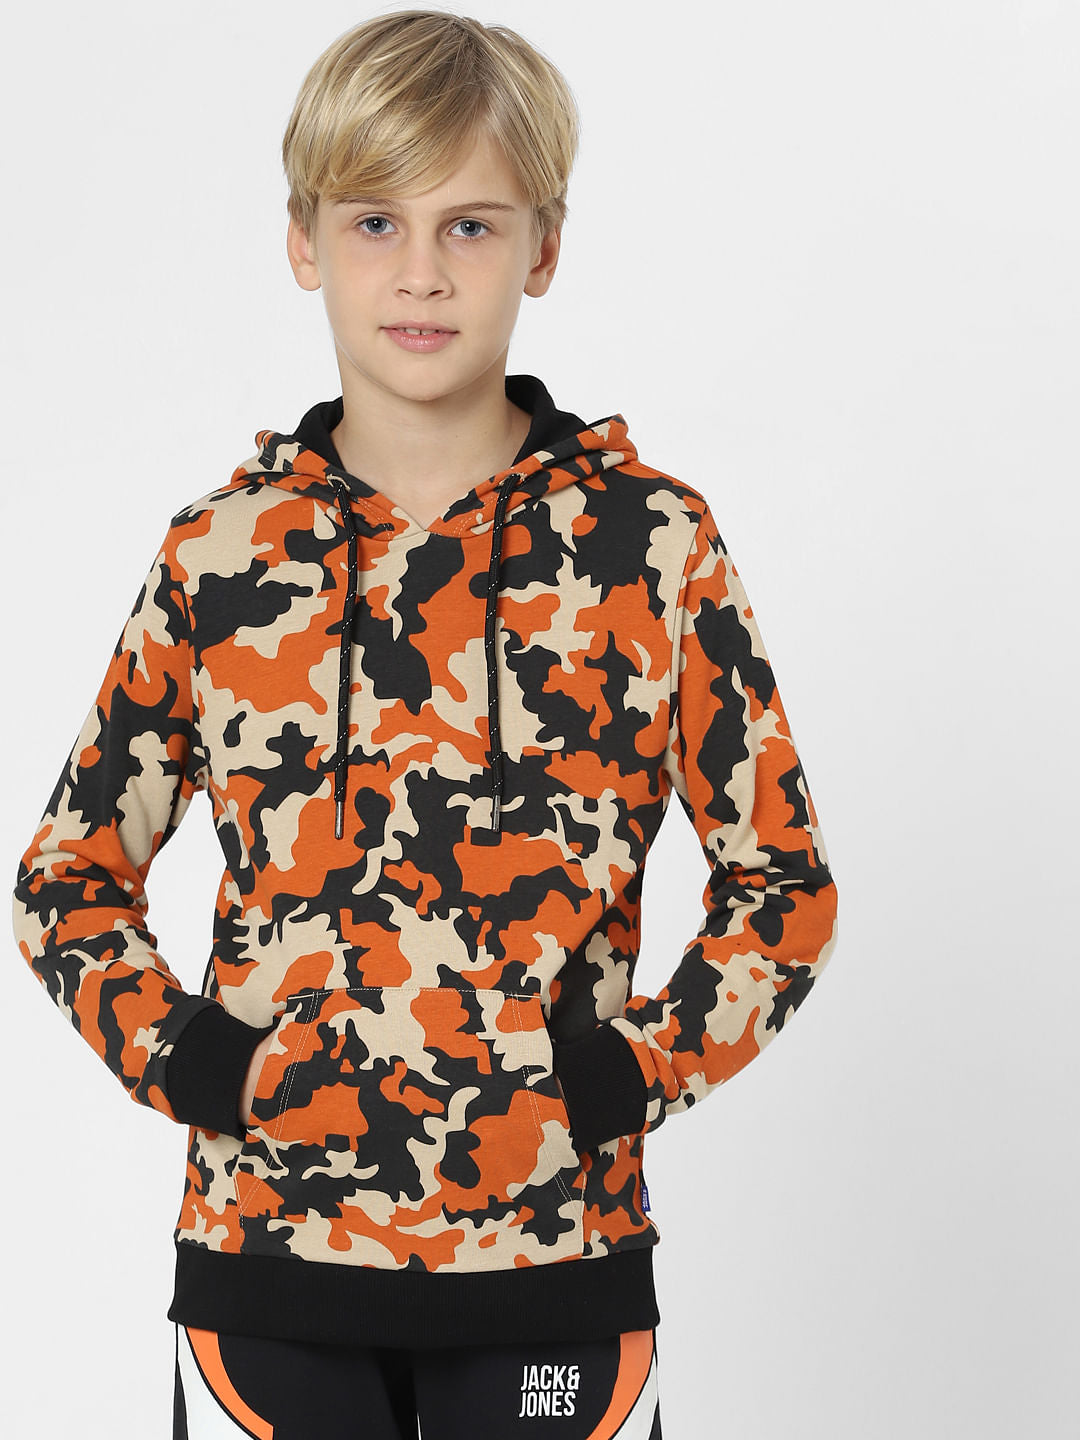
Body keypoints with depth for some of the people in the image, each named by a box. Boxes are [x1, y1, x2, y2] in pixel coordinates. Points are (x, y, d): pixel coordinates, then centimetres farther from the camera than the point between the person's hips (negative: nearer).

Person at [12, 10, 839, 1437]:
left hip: (553, 1258, -1)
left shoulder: (652, 543, -3)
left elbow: (784, 877, 4)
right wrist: (171, 1048, -5)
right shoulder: (219, 554, 2)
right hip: (267, 1261, 1)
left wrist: (647, 1066, -9)